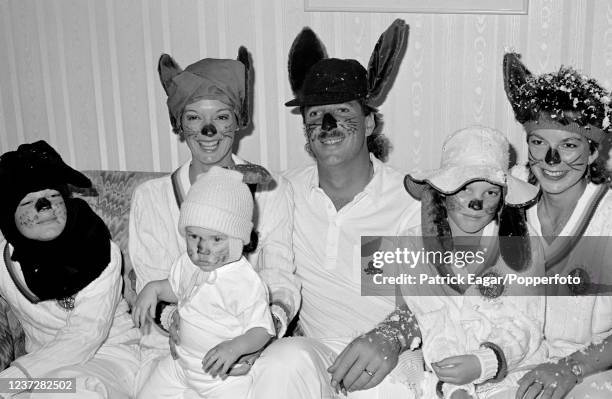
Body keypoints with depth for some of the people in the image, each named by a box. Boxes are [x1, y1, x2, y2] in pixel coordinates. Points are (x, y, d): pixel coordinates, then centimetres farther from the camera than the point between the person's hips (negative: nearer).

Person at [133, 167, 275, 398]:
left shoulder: (247, 284, -27)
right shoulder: (188, 263, -5)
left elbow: (263, 331, -22)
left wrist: (235, 347, -39)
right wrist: (153, 288, -3)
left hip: (225, 372, -6)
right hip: (181, 362, 6)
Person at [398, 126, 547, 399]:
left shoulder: (522, 243, 0)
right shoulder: (412, 247, 0)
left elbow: (523, 325, -5)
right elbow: (435, 328, -6)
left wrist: (482, 364, -23)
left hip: (513, 374, -1)